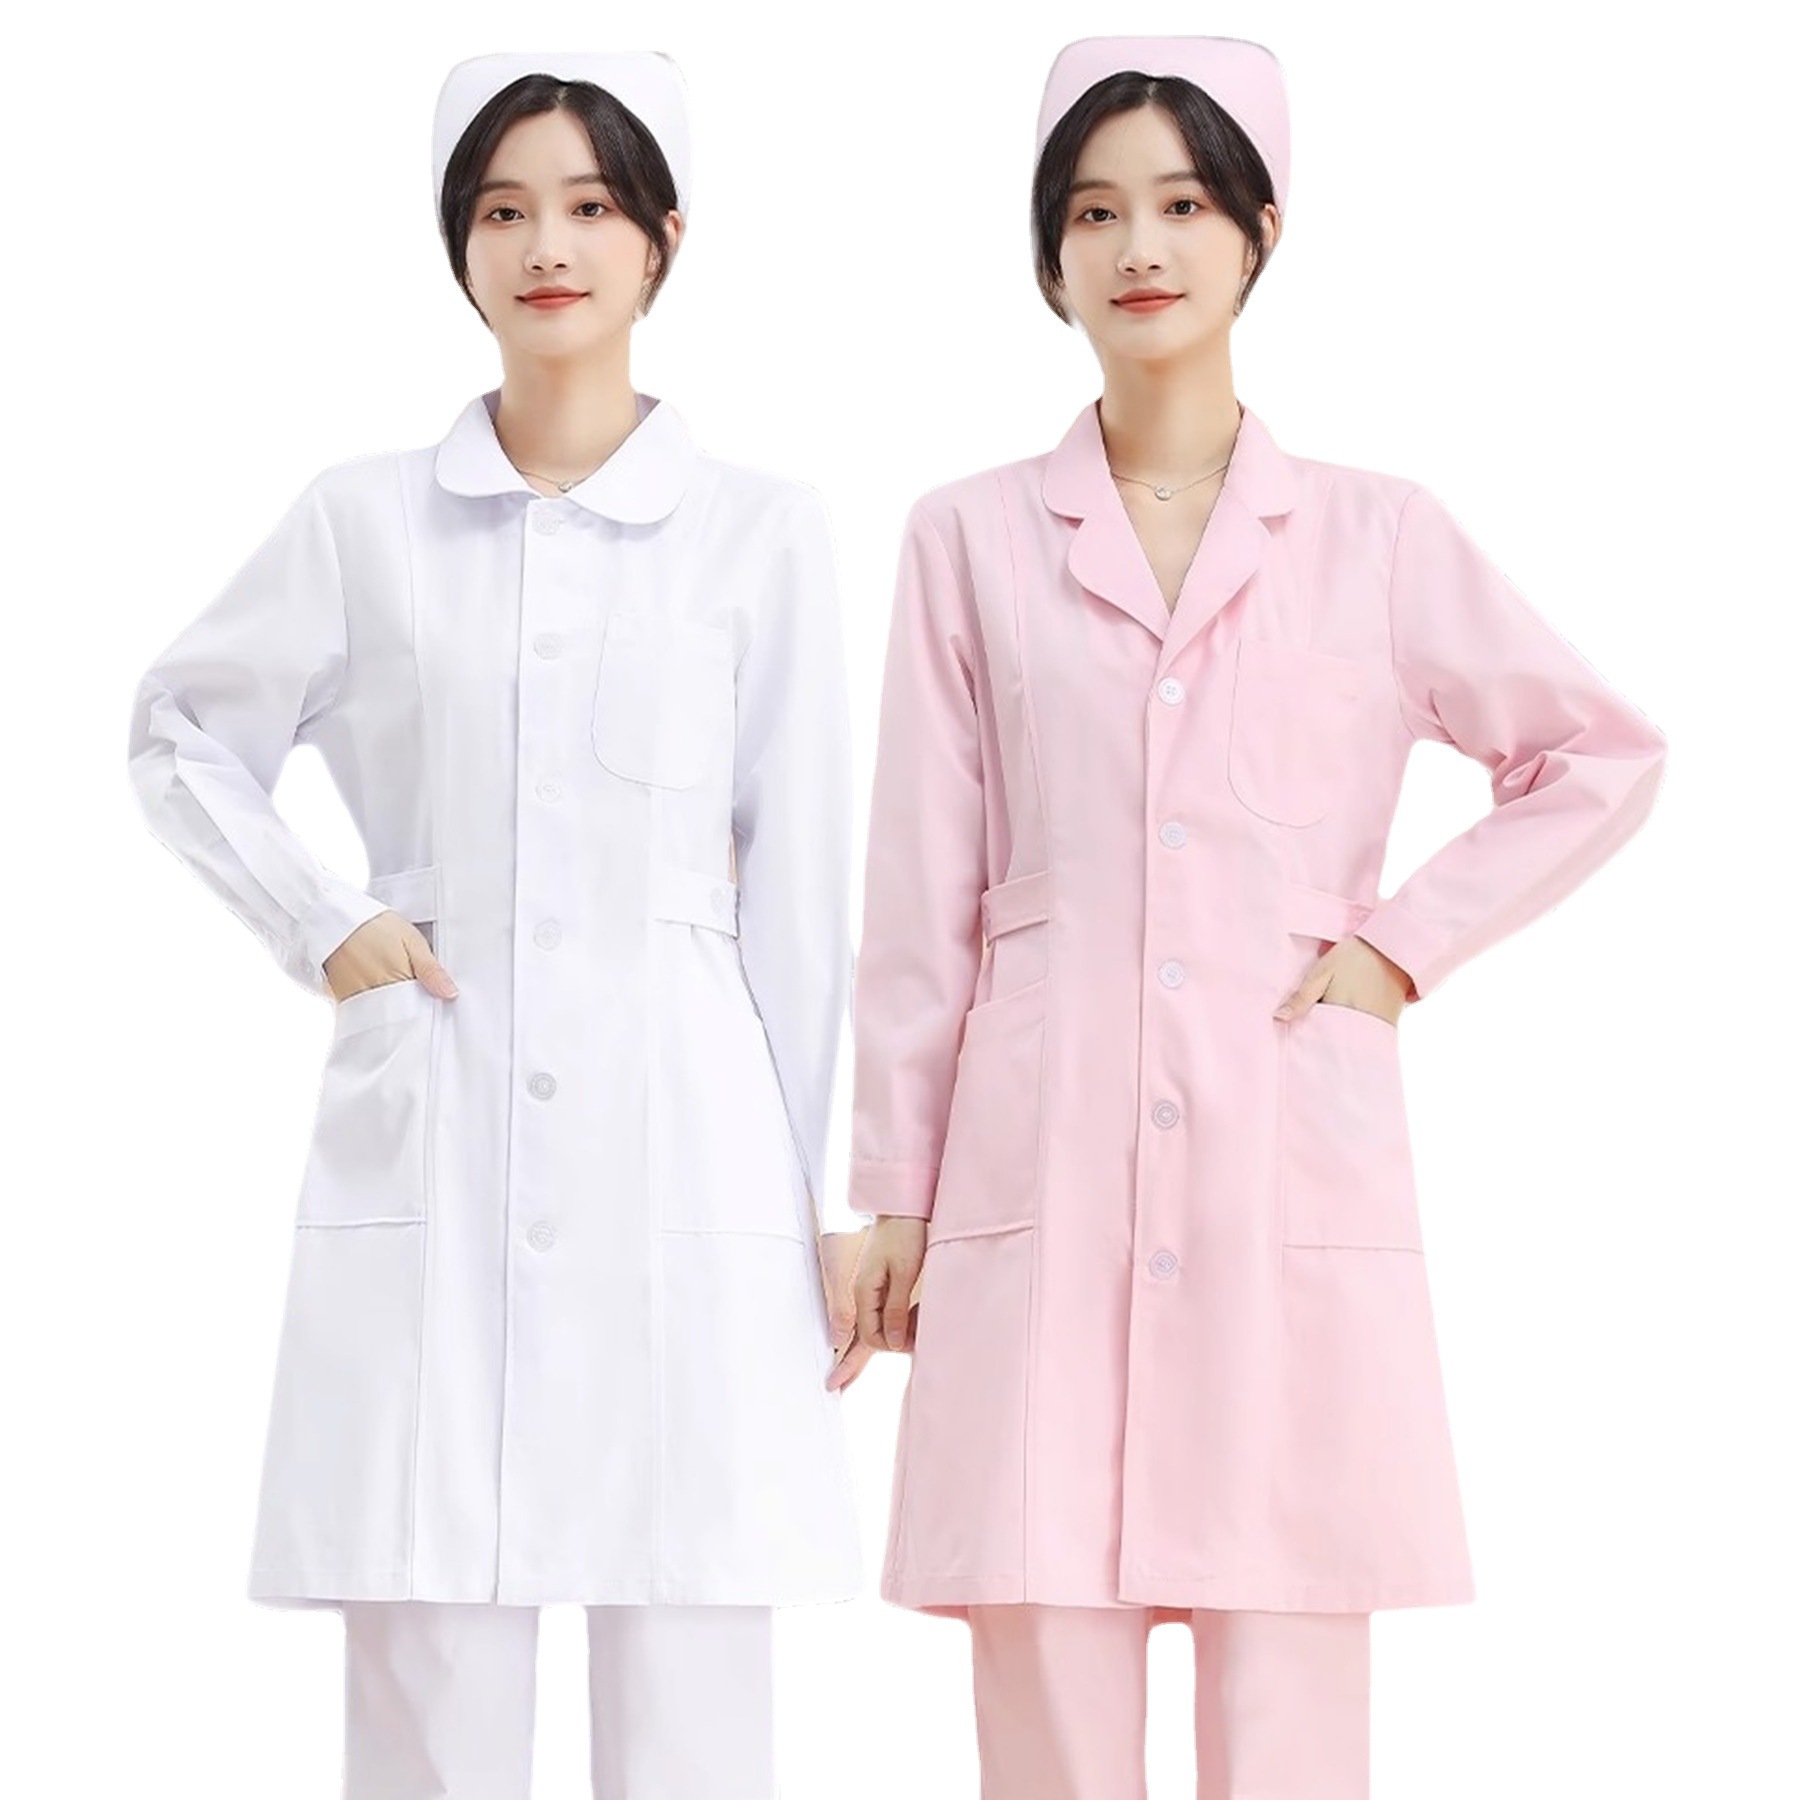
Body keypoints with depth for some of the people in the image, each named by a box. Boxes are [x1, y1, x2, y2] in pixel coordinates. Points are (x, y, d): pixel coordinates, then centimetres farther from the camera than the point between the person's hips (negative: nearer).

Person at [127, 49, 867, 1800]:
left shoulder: (763, 532, 3)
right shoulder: (367, 519, 6)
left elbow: (796, 881, 5)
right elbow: (183, 735, 19)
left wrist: (824, 1198, 4)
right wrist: (317, 928, 5)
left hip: (679, 1134, -1)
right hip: (428, 1132, 1)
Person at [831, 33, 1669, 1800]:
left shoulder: (1374, 534, 7)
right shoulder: (969, 540, 7)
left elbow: (1602, 756, 15)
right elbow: (922, 896, 8)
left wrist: (1407, 942, 4)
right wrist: (891, 1193, 7)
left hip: (1293, 1176, 0)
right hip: (1042, 1175, 0)